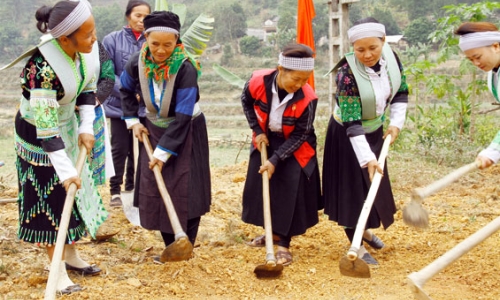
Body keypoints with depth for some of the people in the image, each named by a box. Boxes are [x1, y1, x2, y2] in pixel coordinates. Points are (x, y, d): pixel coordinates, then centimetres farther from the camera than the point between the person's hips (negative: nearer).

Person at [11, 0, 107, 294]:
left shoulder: (83, 50, -15)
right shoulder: (42, 69, -36)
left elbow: (88, 88, 3)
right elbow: (45, 127, -32)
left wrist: (86, 127, -6)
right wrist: (65, 170, -30)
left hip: (68, 126, 7)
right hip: (39, 135, -7)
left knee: (76, 191, 16)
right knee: (50, 198, 2)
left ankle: (71, 255, 34)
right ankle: (57, 269, 16)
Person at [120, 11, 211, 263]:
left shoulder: (185, 69, -28)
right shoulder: (137, 62, -14)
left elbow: (182, 117, -26)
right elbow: (126, 90, 10)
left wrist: (164, 151, -25)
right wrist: (132, 120, 2)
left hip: (185, 131, -4)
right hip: (154, 129, 5)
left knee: (185, 190, -5)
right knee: (154, 189, 3)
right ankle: (170, 247, 15)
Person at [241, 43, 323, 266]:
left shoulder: (307, 98, -32)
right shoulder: (258, 81, -27)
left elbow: (300, 135, -21)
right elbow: (246, 102, -3)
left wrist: (276, 159, -25)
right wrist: (257, 130, -9)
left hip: (294, 147, -3)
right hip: (265, 140, 4)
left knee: (290, 193, -7)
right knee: (261, 186, 11)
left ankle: (284, 244, 5)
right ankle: (273, 232, 31)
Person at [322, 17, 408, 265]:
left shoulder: (390, 56, -15)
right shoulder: (347, 73, -33)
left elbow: (401, 92, 2)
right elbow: (351, 123, -33)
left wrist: (396, 123, -9)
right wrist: (366, 158, -37)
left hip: (375, 130, 6)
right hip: (348, 135, -6)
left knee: (375, 181, 19)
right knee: (354, 187, 0)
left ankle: (366, 229, 42)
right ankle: (356, 247, 13)